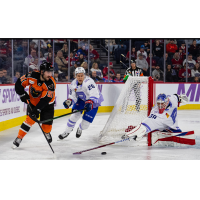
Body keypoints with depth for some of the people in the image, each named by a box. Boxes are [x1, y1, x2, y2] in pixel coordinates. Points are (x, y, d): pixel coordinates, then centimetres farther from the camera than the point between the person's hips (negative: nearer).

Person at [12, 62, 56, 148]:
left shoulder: (51, 83, -28)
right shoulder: (32, 76, -24)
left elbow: (45, 100, -32)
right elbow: (19, 84, -12)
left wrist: (37, 110, -36)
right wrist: (23, 95, -16)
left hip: (47, 104, 0)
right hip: (33, 101, 1)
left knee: (47, 124, -4)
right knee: (30, 119, -15)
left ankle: (47, 133, 33)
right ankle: (19, 138, -5)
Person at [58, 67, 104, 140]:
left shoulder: (89, 82, -35)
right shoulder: (73, 84, -12)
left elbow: (94, 94, -46)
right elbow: (73, 96, -7)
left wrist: (90, 103, -62)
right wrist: (69, 101, -30)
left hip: (94, 101, -5)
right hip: (81, 99, 5)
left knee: (85, 123, -5)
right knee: (74, 115, -10)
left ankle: (80, 129, 33)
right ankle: (67, 131, 16)